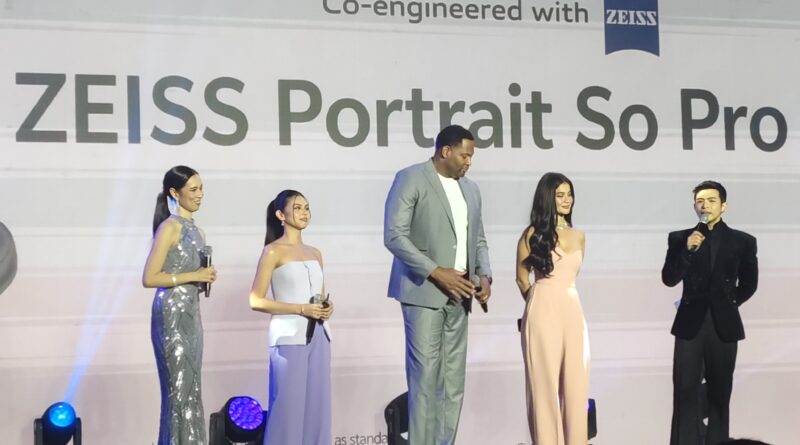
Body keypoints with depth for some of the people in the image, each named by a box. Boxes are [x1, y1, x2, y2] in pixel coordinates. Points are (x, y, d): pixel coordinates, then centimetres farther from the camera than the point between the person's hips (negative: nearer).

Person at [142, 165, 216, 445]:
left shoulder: (196, 230, 13)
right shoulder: (169, 227, -11)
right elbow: (149, 278, -16)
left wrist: (206, 276, 2)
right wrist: (193, 276, -16)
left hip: (191, 316, 8)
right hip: (171, 317, -8)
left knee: (191, 390, 9)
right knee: (179, 390, -4)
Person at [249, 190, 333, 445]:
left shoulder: (315, 253, 16)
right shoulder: (273, 252, -3)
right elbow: (256, 301, -9)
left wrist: (327, 308, 3)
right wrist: (300, 309, -15)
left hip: (318, 336, 6)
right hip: (289, 337, -6)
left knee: (317, 404, 5)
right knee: (288, 404, -6)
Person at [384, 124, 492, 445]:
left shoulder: (470, 189, 17)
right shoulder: (410, 179, -5)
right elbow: (394, 235, -12)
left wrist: (483, 274, 1)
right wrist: (436, 272, -18)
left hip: (458, 295, 7)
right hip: (424, 291, -6)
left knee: (453, 381, 5)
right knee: (425, 378, -8)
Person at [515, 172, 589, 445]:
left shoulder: (578, 236, 14)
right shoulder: (533, 234, -1)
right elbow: (522, 278, 6)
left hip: (572, 312, 5)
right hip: (544, 313, -5)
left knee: (576, 382, 3)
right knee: (545, 382, -1)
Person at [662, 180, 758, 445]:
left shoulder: (742, 241, 3)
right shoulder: (680, 239, 3)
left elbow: (749, 283, 14)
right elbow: (669, 279, -6)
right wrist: (687, 250, -18)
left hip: (724, 325, 1)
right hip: (690, 324, 0)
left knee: (719, 395, 6)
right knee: (685, 393, -4)